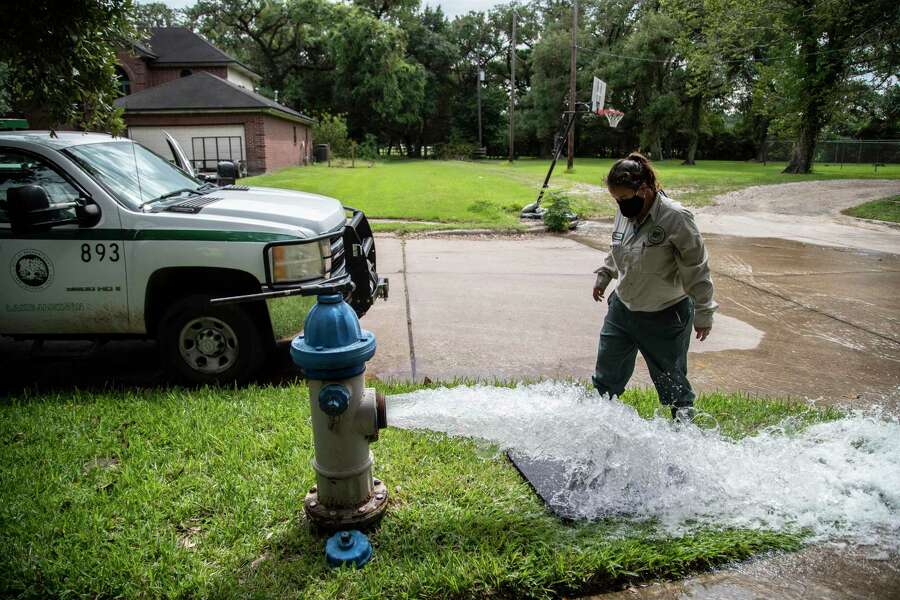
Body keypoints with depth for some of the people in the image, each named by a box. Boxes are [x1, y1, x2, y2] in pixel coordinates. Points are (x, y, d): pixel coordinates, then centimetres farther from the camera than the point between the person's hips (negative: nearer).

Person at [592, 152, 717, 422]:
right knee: (607, 373, 16)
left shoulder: (676, 217, -24)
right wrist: (604, 275, 19)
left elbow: (696, 269, -18)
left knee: (671, 381, 13)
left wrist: (703, 313, -13)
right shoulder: (625, 212, -4)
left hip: (665, 318, -5)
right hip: (622, 308, 6)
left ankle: (685, 424, 38)